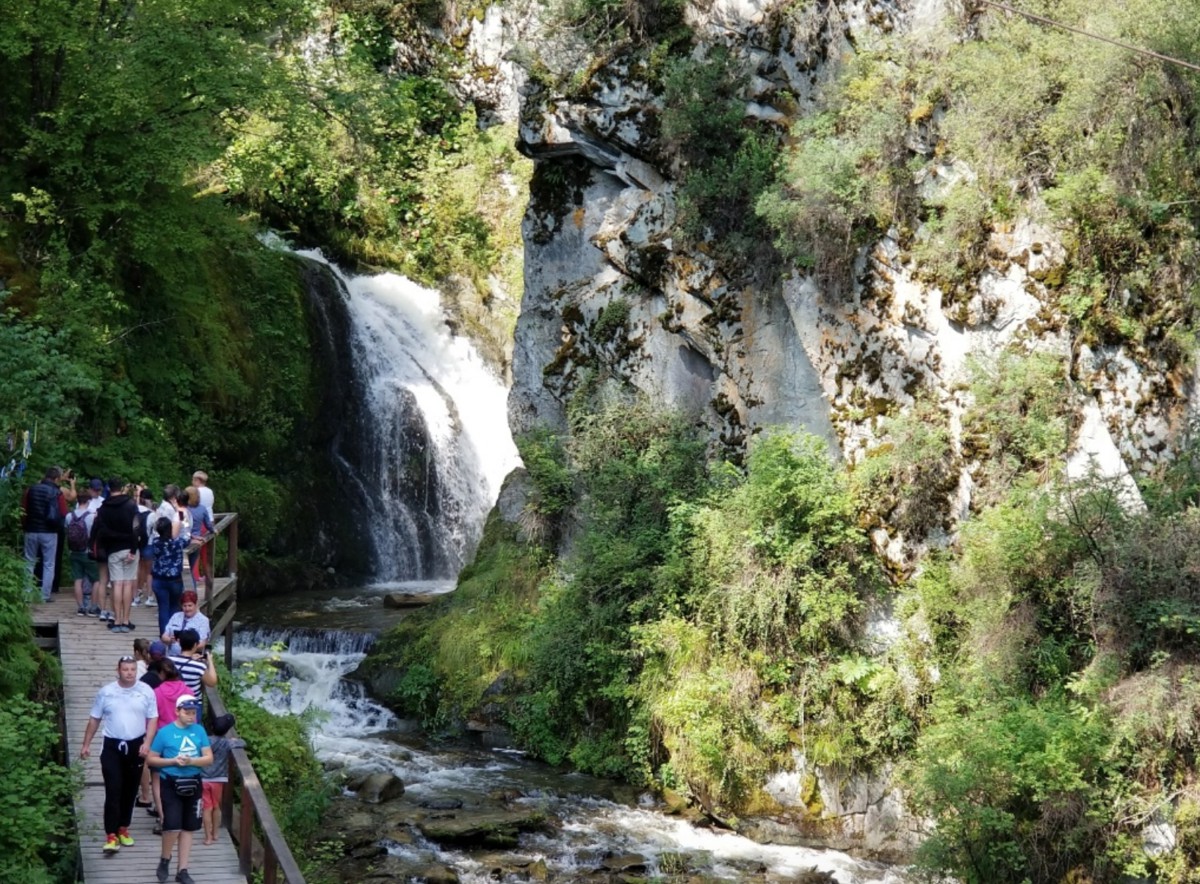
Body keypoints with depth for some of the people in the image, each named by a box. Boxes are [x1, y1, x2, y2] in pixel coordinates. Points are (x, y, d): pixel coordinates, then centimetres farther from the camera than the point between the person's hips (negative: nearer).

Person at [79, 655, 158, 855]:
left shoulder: (146, 692, -2)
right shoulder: (106, 692, -1)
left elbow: (152, 719, 0)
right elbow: (94, 719, 6)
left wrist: (147, 743, -12)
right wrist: (86, 744, 4)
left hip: (135, 746, 1)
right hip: (112, 746, -1)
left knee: (130, 791, 11)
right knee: (113, 791, -9)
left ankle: (123, 829, 26)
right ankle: (111, 835, -9)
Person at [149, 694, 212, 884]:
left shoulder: (199, 731, 3)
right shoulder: (164, 732, -6)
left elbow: (209, 758, 2)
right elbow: (151, 759, -2)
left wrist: (191, 761, -16)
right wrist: (173, 761, -15)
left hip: (193, 784, 4)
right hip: (171, 784, -4)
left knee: (188, 828, 8)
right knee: (173, 826, -14)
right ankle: (164, 859, 14)